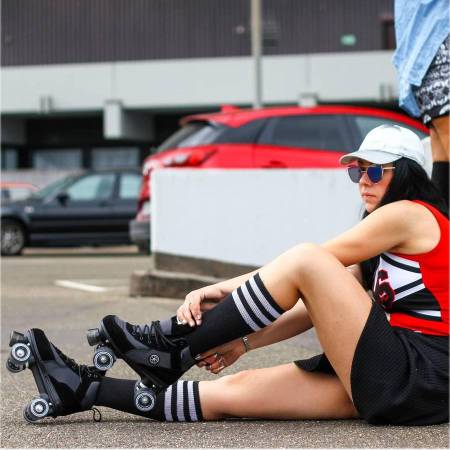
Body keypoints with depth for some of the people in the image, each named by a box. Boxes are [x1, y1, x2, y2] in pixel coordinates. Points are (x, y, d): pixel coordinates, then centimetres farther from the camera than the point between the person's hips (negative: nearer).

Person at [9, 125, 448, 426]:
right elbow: (318, 307, 20)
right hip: (387, 383, 8)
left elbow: (305, 266, -7)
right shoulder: (385, 228, 26)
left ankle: (173, 347, -14)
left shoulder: (410, 213, -3)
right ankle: (84, 389, -1)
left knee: (306, 258, -20)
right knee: (231, 392, -2)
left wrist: (217, 290, -6)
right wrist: (244, 340, 9)